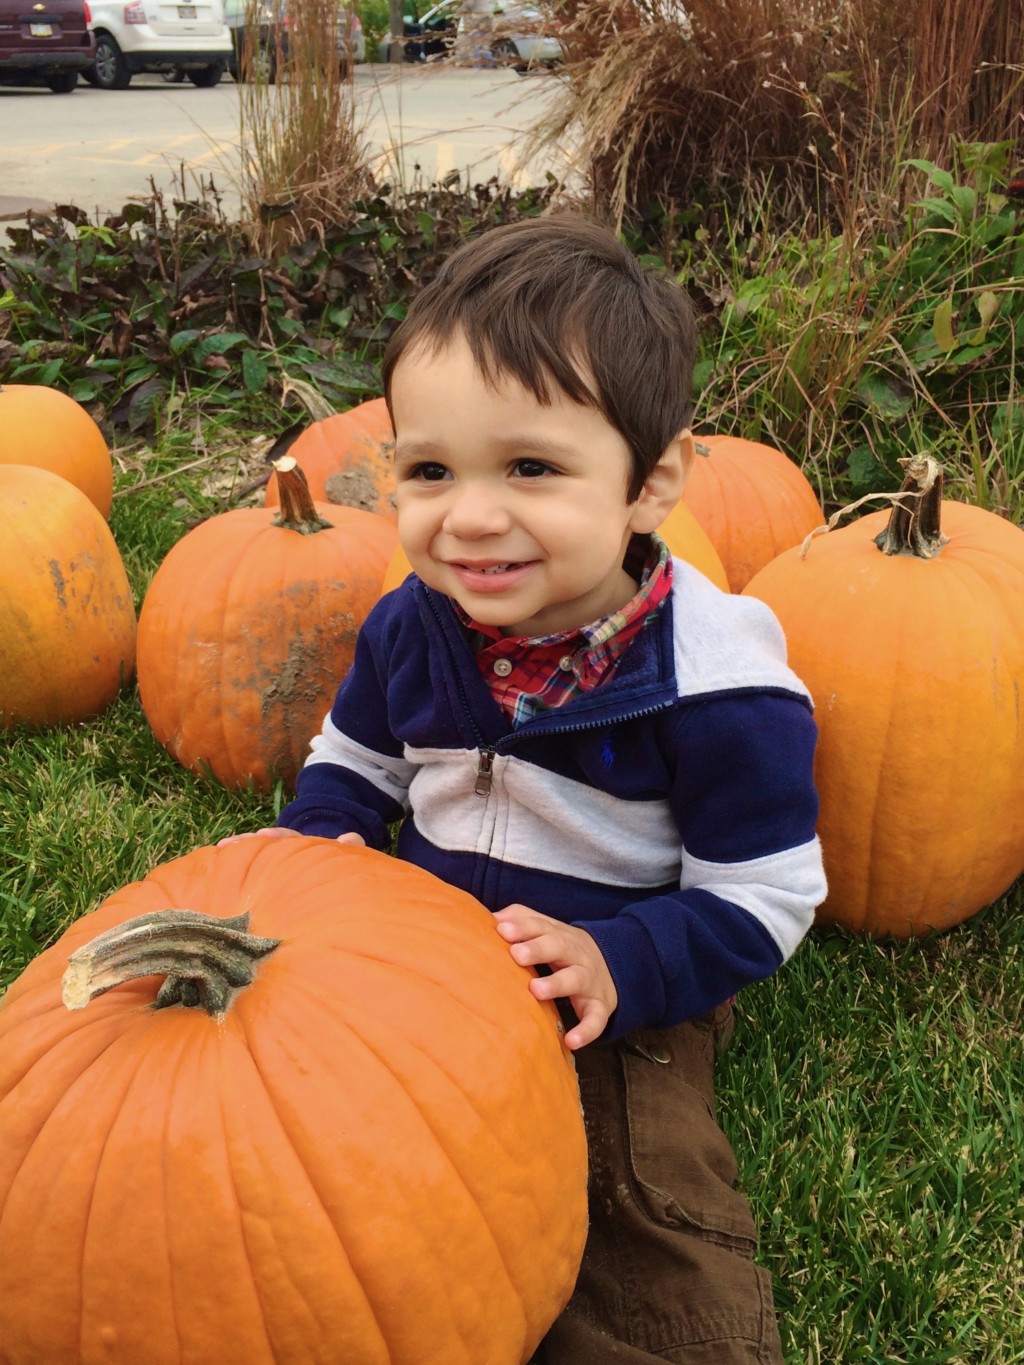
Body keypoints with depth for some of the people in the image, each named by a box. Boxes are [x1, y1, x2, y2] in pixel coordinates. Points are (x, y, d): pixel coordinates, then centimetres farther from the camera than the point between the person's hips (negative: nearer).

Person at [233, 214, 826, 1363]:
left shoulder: (719, 687, -22)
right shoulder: (409, 628, -9)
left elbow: (760, 899, -14)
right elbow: (356, 755, 11)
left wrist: (619, 963, -30)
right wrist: (322, 836, -10)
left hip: (623, 984, -4)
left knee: (654, 1207, -21)